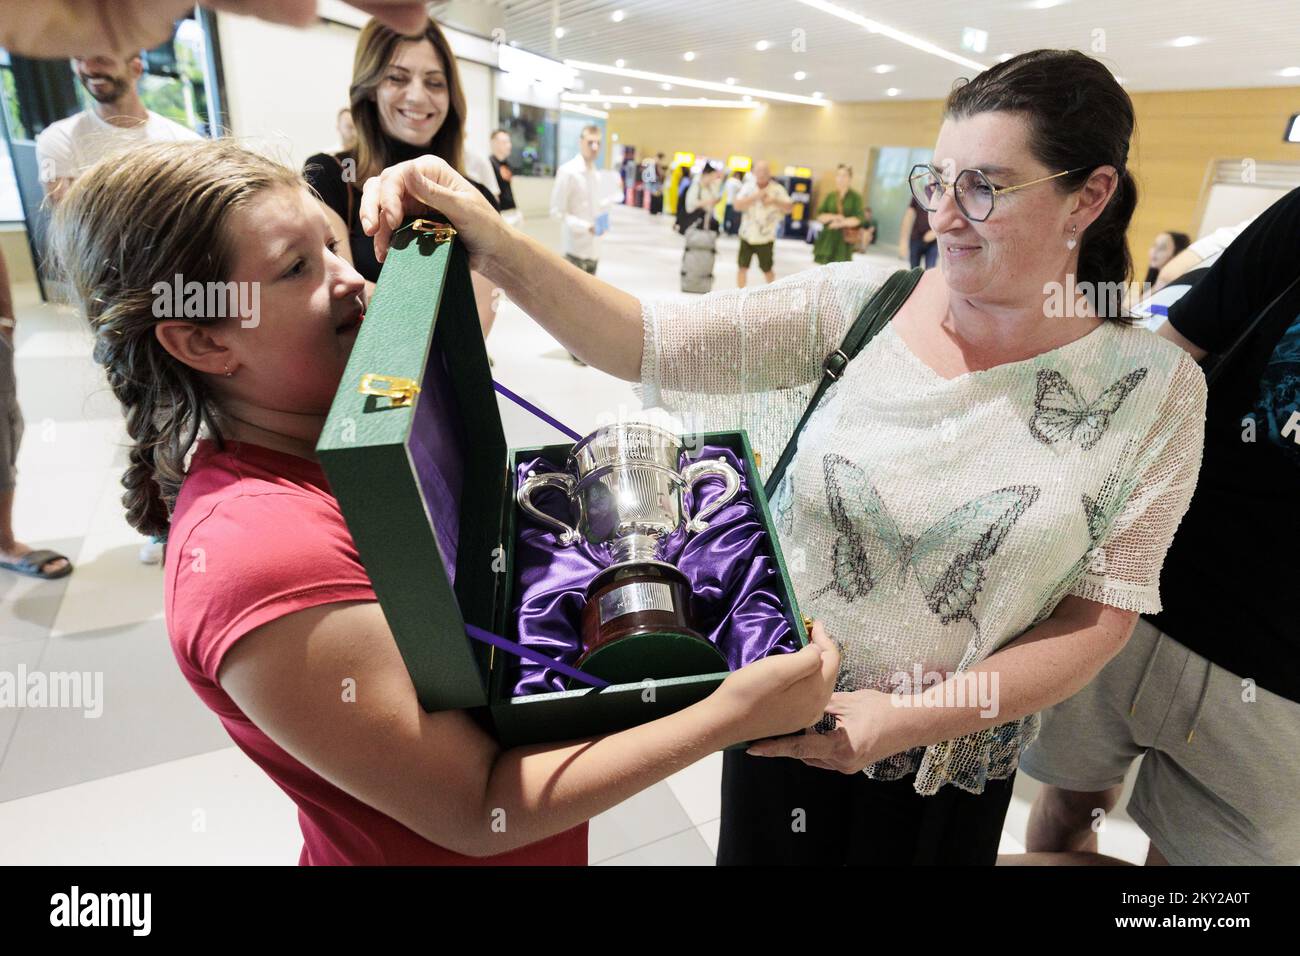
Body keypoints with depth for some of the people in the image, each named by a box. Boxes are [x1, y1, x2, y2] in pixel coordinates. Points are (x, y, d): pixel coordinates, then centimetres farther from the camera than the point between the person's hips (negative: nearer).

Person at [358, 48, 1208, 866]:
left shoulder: (1157, 389, -11)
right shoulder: (858, 306, -11)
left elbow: (1102, 618, -10)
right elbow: (644, 343, -17)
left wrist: (908, 719, -22)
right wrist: (498, 246, -32)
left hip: (948, 768, 0)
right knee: (757, 848, 23)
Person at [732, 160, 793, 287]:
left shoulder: (777, 189, -4)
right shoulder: (748, 187, -1)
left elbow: (790, 207, -8)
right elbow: (738, 205, -13)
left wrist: (775, 201, -24)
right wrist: (755, 197, -23)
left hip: (765, 237, -1)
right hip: (747, 235, 1)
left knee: (767, 270, 6)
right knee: (743, 267, 2)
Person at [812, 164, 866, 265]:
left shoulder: (855, 197, 1)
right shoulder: (830, 195, 9)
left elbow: (859, 218, -6)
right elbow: (820, 216, 6)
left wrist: (841, 223, -18)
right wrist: (833, 217, -12)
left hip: (844, 240, -3)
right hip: (828, 238, 3)